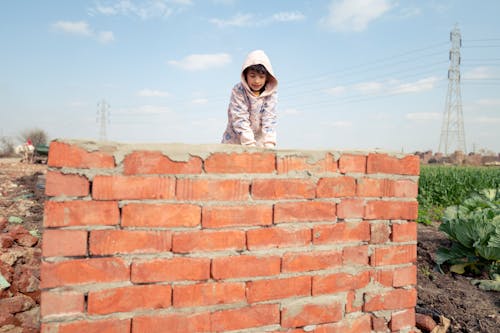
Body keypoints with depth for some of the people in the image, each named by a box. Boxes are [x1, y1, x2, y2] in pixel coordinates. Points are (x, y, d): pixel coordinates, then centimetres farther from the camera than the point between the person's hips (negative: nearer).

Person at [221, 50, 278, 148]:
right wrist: (250, 144, -27)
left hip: (259, 141, 2)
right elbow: (240, 119, -20)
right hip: (235, 140, -2)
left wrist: (269, 144, -24)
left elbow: (269, 118, -13)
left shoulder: (271, 93, -9)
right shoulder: (238, 91, -15)